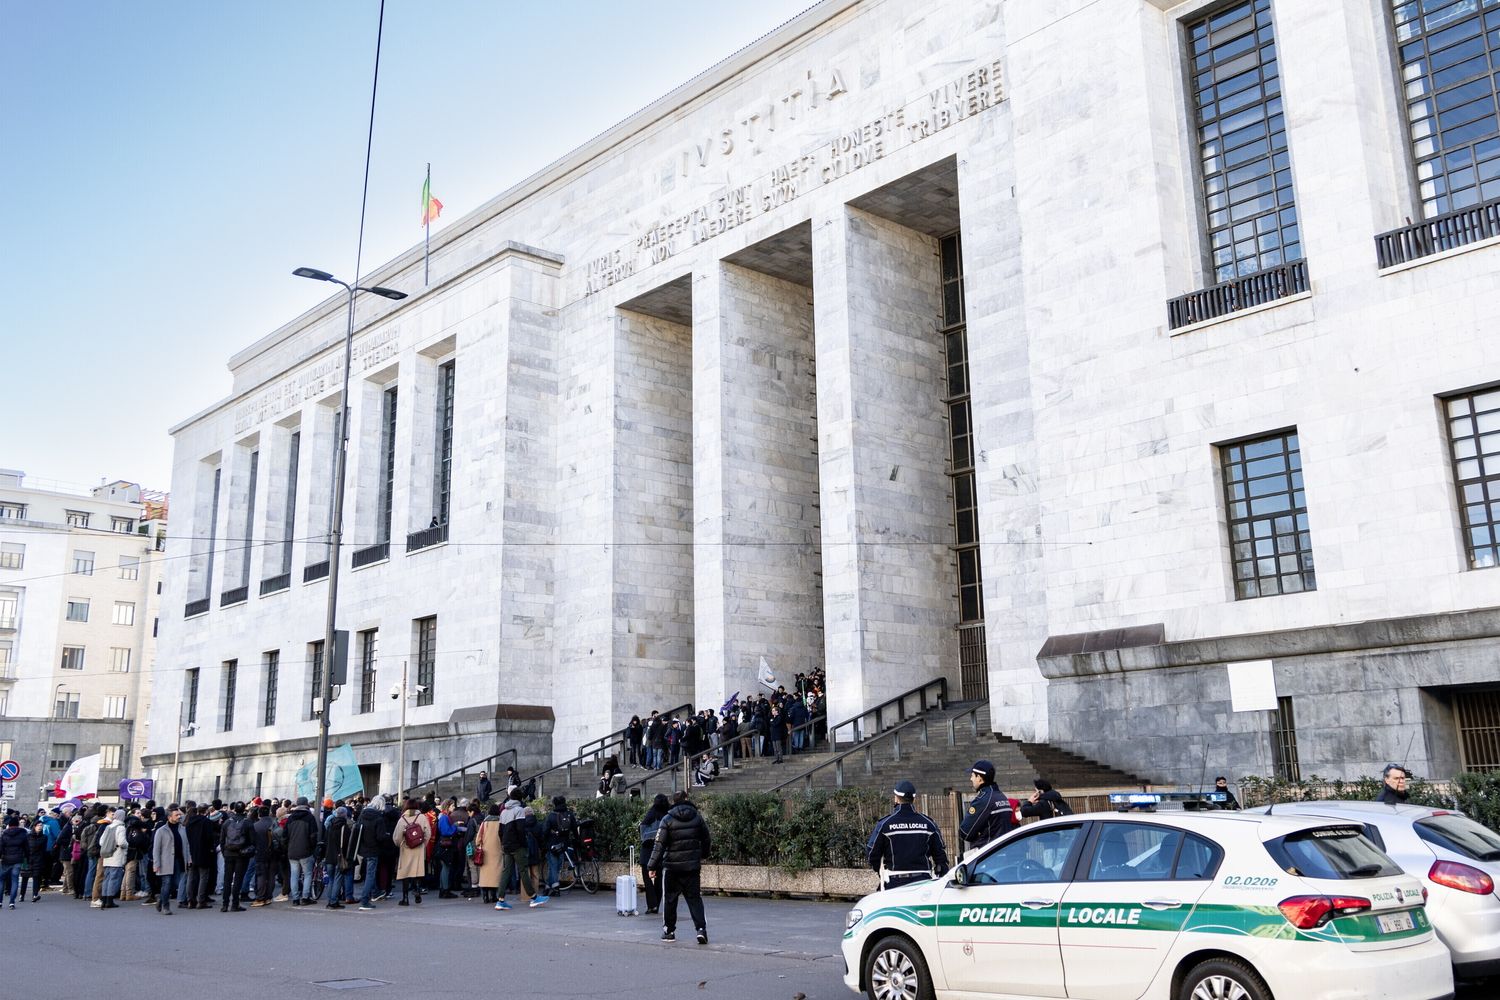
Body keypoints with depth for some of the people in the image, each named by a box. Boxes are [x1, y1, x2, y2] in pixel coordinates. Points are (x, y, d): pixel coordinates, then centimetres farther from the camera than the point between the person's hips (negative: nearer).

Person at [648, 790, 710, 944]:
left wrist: (652, 866, -6)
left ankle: (669, 931, 18)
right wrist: (702, 855, 29)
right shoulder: (697, 817, 2)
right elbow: (706, 841, 11)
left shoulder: (667, 819, -7)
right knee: (694, 898, 5)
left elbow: (659, 845, -10)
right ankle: (701, 928, -9)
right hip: (692, 865, 2)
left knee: (669, 899, 12)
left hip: (672, 865, -2)